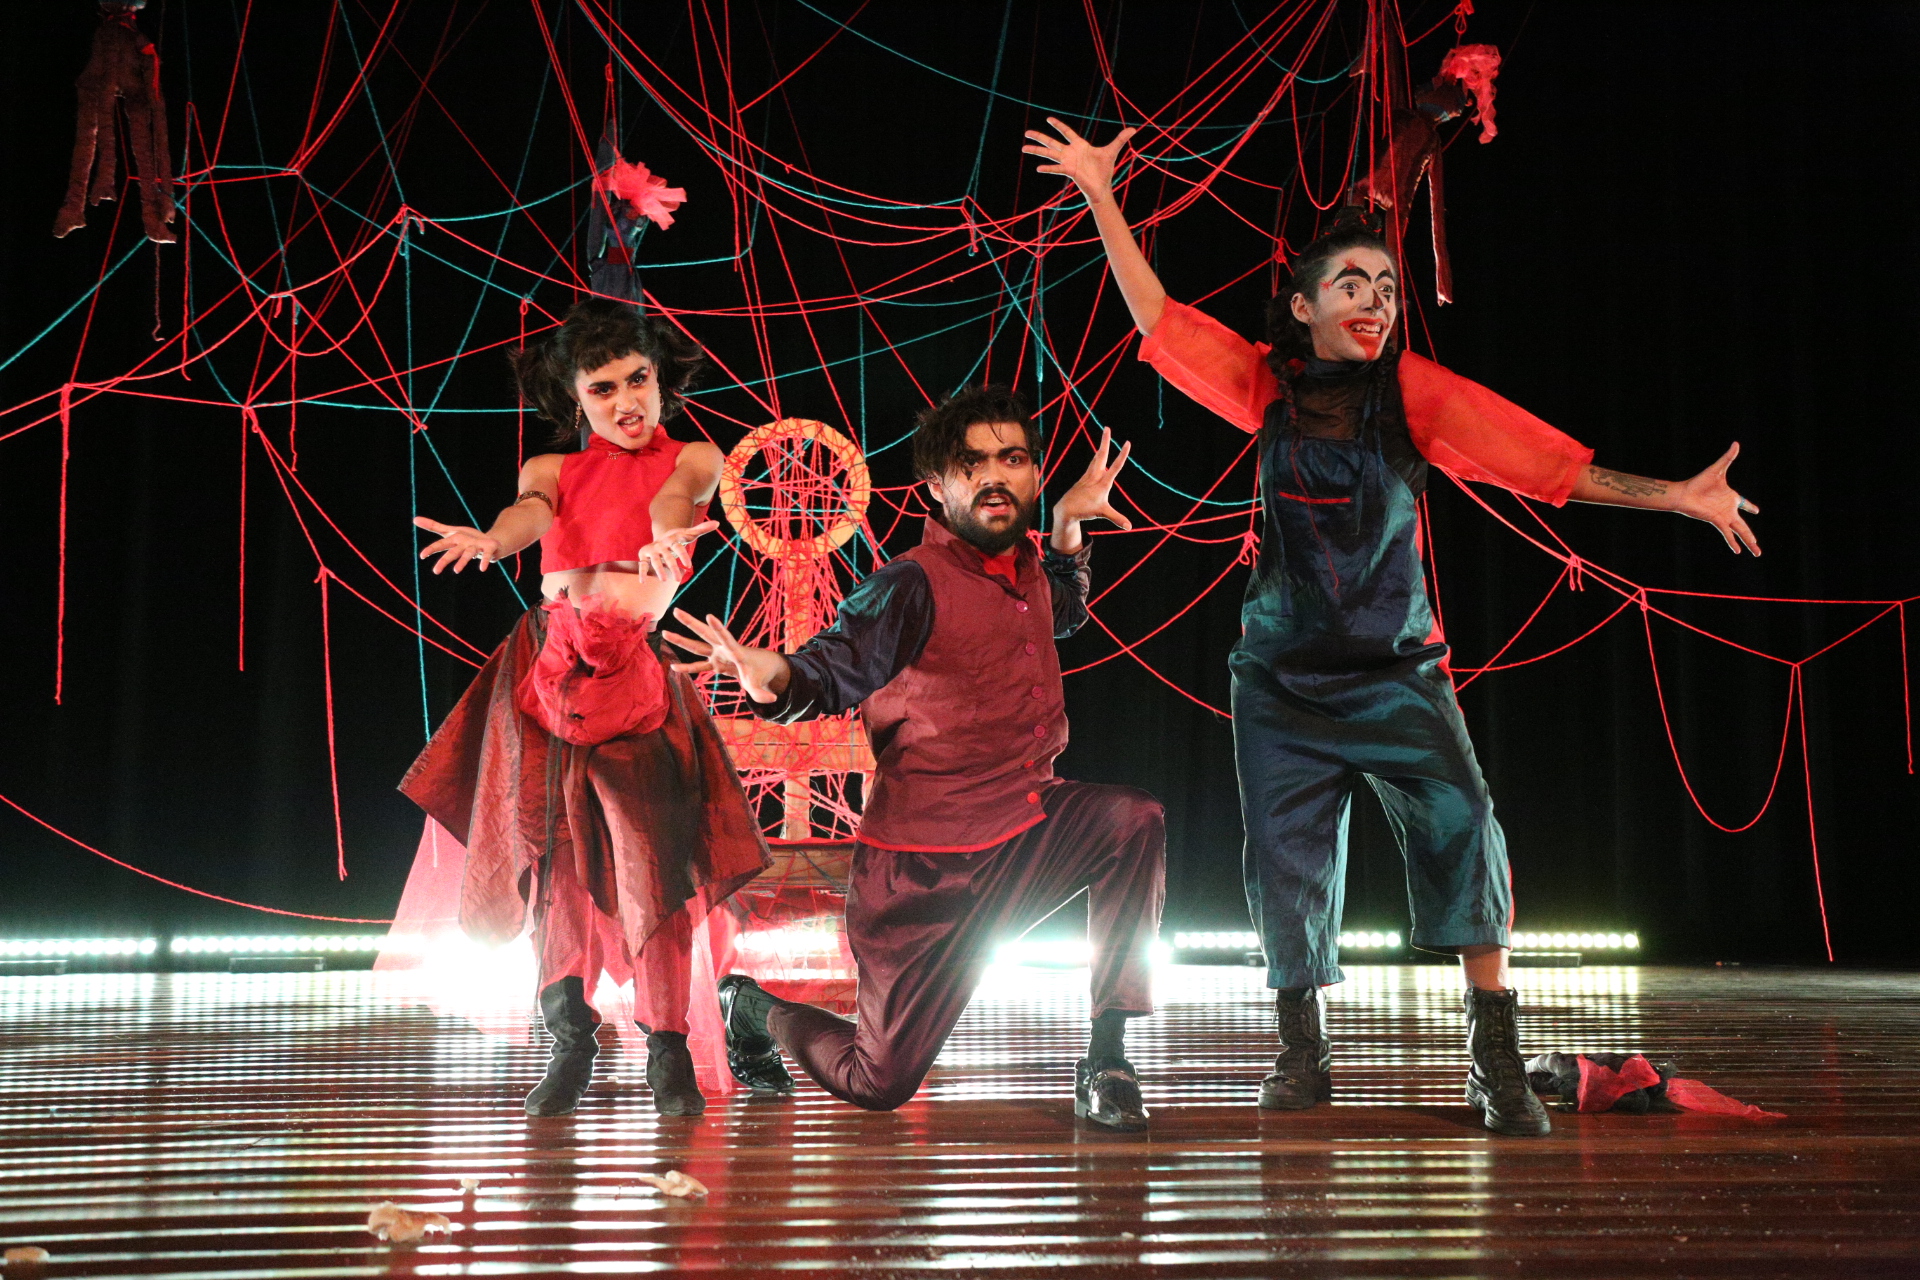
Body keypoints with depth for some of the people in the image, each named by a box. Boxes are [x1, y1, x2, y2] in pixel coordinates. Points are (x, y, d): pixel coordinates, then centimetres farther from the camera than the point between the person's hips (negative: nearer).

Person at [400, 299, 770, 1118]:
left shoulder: (693, 461, 10)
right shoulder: (553, 471, 15)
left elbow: (670, 504, -14)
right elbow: (527, 515, -7)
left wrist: (666, 539, -39)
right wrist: (488, 540, -33)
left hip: (635, 669, -2)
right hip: (547, 666, 3)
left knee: (648, 855, -9)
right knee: (552, 853, 3)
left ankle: (668, 1054, 2)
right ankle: (569, 1042, 16)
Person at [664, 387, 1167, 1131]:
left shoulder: (1026, 569, 6)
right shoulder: (913, 585, -17)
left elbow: (1063, 614, 32)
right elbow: (833, 667, -31)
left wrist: (1069, 529, 17)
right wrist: (775, 678, -53)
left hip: (1024, 829, 6)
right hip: (925, 864, -6)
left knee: (1135, 823, -23)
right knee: (878, 1086, 0)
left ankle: (1106, 1061, -11)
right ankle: (755, 1008, 33)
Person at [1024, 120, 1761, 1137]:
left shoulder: (1416, 394, -7)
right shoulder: (1268, 386, -1)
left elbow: (1554, 466, -9)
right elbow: (1157, 318, 5)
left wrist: (1674, 495, -16)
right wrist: (1101, 199, 4)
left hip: (1394, 669, -1)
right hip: (1281, 677, 2)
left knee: (1459, 822, -21)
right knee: (1287, 864, 4)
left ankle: (1495, 1054, -14)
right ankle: (1301, 1051, 24)